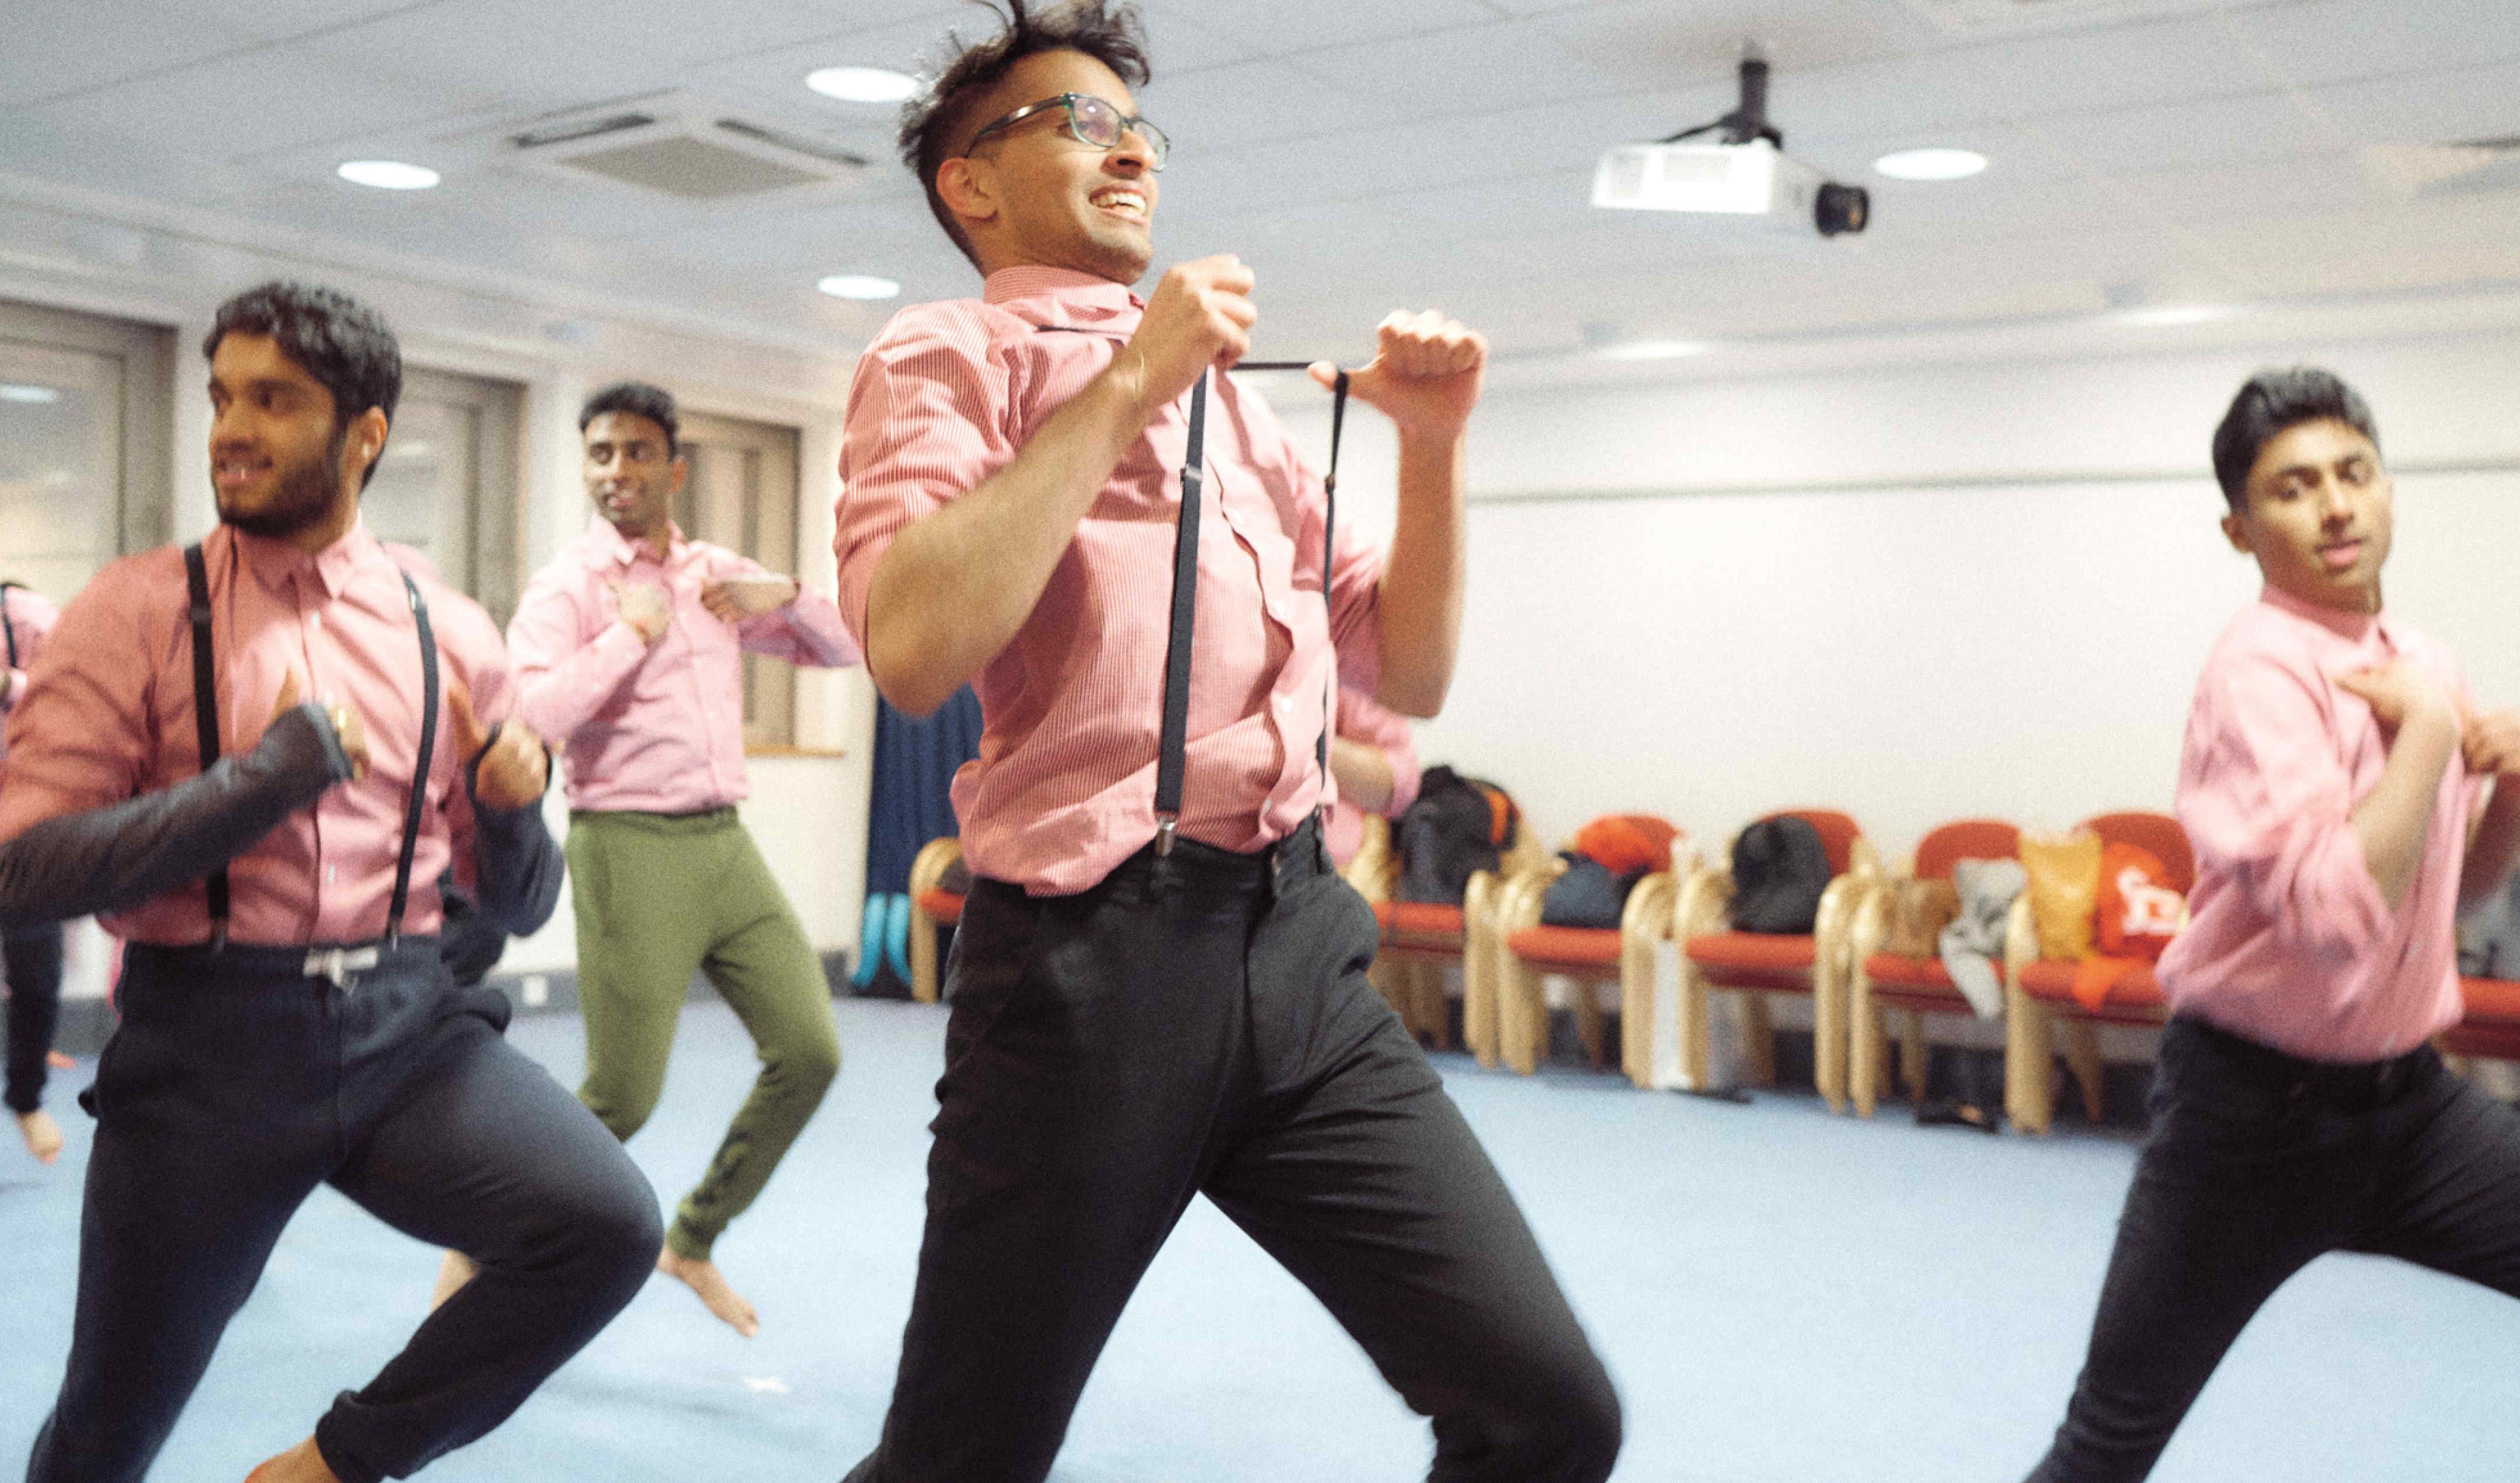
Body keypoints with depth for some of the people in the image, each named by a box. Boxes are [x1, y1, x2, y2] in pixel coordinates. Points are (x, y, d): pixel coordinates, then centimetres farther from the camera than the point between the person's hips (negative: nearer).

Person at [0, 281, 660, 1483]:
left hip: (404, 1028, 2)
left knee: (609, 1225, -21)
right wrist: (275, 773, -16)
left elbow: (520, 908, 12)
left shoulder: (450, 635, 6)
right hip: (207, 1038, -1)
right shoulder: (136, 613, 0)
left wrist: (512, 808, -10)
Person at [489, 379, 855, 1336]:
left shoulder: (720, 575, 13)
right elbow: (530, 710, -21)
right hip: (630, 851, -6)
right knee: (621, 1100, -5)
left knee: (809, 1048, 0)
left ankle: (694, 1240, 18)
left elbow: (848, 648, 17)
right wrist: (632, 629, -15)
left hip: (724, 842, 6)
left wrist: (785, 596, -1)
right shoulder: (568, 585, -5)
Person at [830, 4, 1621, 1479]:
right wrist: (1126, 389, -12)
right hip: (1090, 965, -5)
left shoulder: (1231, 397, 22)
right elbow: (914, 649, -17)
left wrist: (1433, 444, 10)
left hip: (1301, 952, 5)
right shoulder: (950, 355, 4)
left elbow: (1410, 673, 23)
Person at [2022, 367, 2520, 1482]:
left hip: (2411, 1101, 7)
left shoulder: (2421, 664, 6)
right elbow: (2335, 911, -33)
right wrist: (2428, 727, -22)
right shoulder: (2262, 671, -19)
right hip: (2256, 1116, -7)